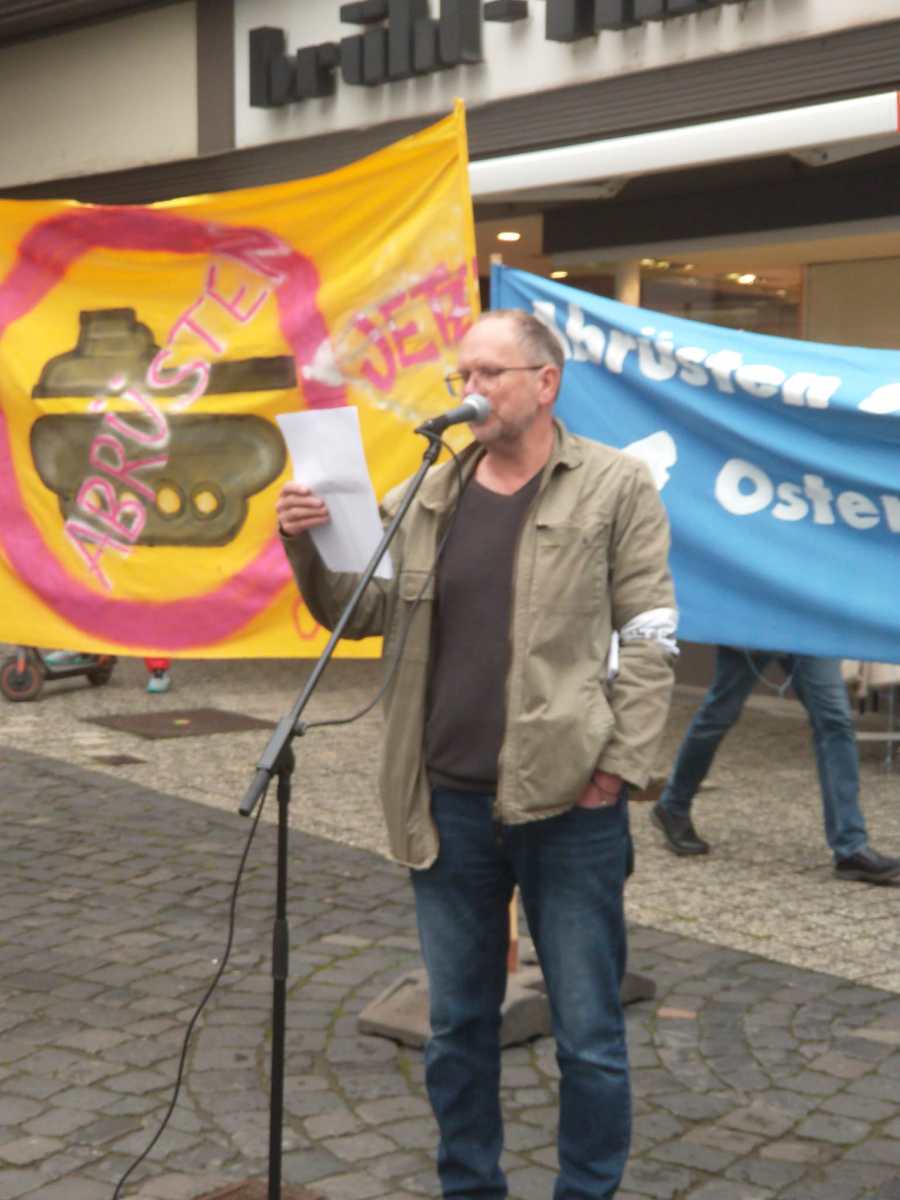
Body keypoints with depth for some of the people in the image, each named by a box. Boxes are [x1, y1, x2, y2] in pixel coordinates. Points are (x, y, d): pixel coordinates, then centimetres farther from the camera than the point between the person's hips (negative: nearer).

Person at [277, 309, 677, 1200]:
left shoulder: (615, 486, -3)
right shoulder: (428, 496, 9)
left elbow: (649, 641, -5)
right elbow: (364, 613, 11)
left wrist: (619, 768, -11)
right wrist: (307, 550, -7)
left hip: (570, 806, -4)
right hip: (450, 802, 4)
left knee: (587, 1032, 9)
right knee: (457, 1023, 16)